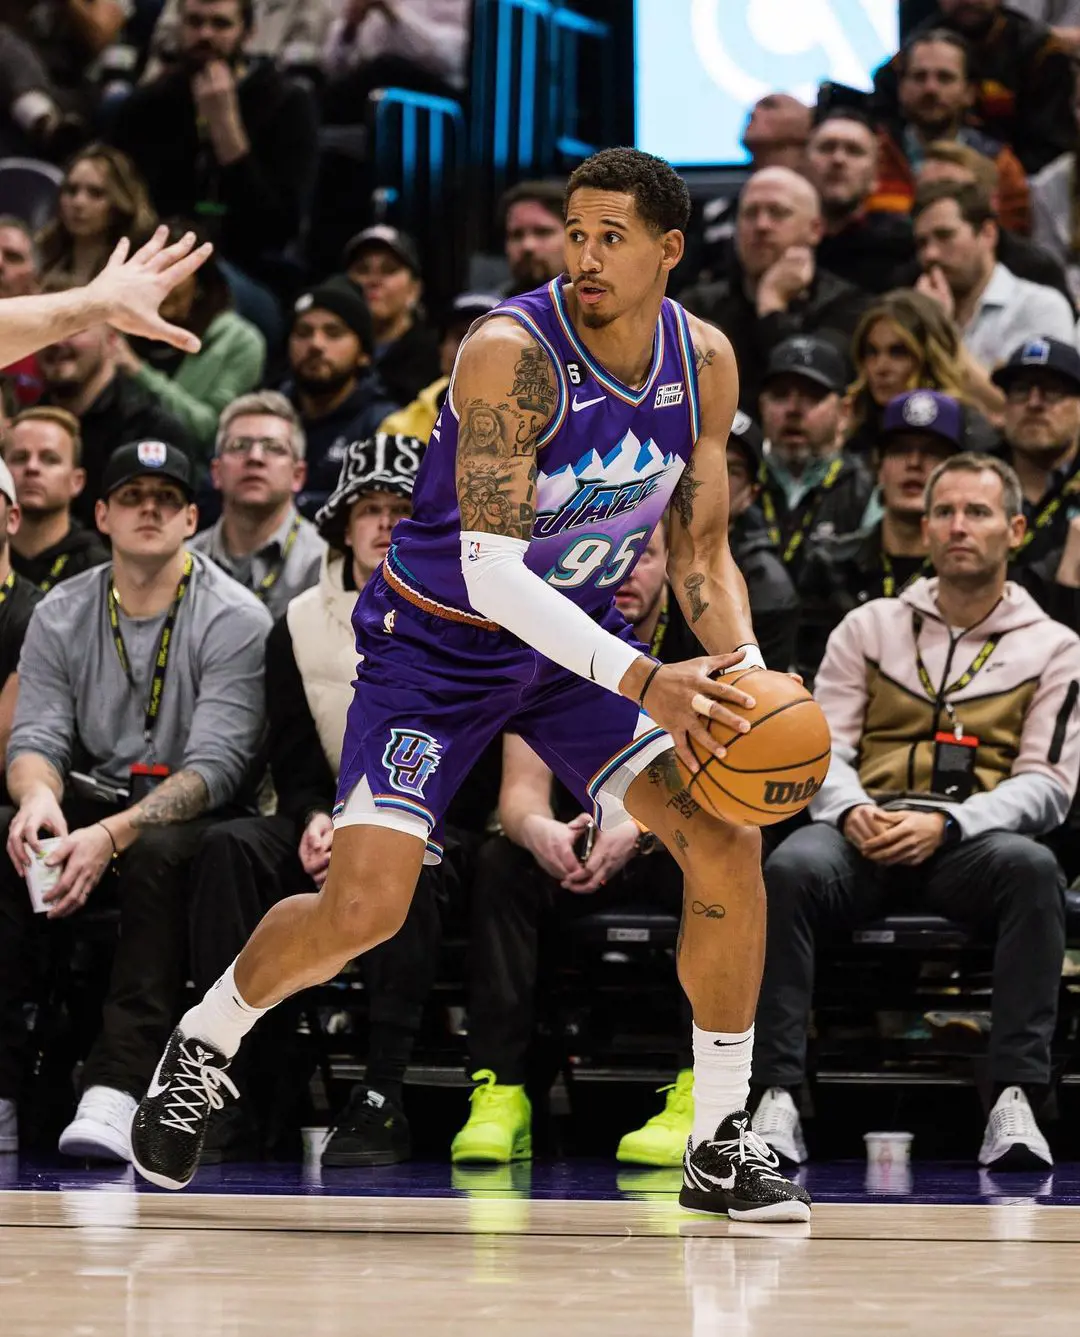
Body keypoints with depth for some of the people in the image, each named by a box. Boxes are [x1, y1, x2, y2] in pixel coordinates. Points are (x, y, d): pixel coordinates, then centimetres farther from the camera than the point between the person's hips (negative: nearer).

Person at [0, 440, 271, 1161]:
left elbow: (216, 764, -17)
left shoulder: (234, 620, -8)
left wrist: (112, 834, -32)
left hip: (188, 819, -4)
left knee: (160, 853, -38)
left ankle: (116, 1091, -47)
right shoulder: (62, 615, 7)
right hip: (89, 800, 4)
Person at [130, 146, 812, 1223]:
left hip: (579, 631, 5)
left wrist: (750, 684, -17)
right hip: (438, 640, -5)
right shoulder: (512, 353, -28)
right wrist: (641, 681, -42)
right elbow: (489, 567, -34)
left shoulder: (704, 363, -8)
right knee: (362, 907, -16)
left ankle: (721, 1145, 2)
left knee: (727, 845, -10)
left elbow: (702, 556, 2)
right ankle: (203, 1044, 15)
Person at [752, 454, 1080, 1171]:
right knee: (790, 869, -34)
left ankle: (1017, 1100, -39)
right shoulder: (870, 628, 17)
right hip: (864, 833, 1)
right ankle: (778, 1097, -36)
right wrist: (851, 810, -14)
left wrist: (945, 823, -16)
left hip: (971, 842, -1)